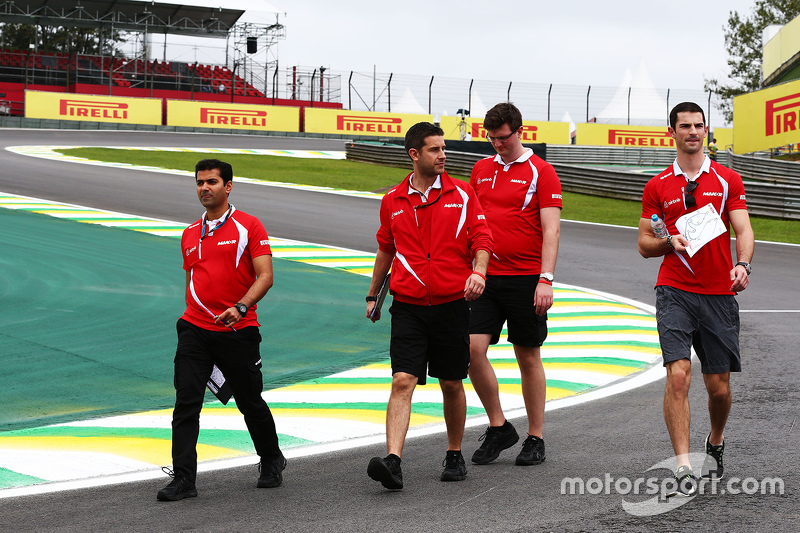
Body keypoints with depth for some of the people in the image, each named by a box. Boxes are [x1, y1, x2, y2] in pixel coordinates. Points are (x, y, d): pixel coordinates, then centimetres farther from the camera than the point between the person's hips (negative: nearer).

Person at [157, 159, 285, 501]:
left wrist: (240, 308, -23)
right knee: (186, 402, -8)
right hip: (194, 329, 4)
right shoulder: (190, 234, 14)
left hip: (238, 331, -4)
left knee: (251, 403, 10)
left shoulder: (248, 226, -3)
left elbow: (264, 275, -9)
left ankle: (271, 461, 34)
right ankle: (183, 479, -7)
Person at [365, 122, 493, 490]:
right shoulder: (393, 201, 7)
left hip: (452, 304, 0)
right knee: (402, 381, -12)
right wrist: (373, 295, 25)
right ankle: (392, 461, -21)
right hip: (408, 307, 0)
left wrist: (478, 271, -21)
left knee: (452, 384, 9)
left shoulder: (462, 194, 3)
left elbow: (481, 237, -1)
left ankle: (454, 455, 26)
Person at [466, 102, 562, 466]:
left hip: (526, 279, -4)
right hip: (486, 277, 4)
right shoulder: (481, 170, 12)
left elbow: (551, 230, -9)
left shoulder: (541, 173, -4)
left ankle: (535, 438, 15)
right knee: (472, 349, -7)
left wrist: (546, 279, -17)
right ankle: (498, 427, 9)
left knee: (528, 358, 4)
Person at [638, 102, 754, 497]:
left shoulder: (728, 180, 8)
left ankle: (715, 443, 37)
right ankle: (683, 468, -15)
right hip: (674, 290, -1)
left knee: (718, 385, 6)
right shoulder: (657, 186, 9)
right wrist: (670, 241, -10)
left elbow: (743, 230, 1)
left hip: (720, 293, 1)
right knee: (678, 374, -16)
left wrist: (742, 264, -19)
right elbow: (644, 245, 11)